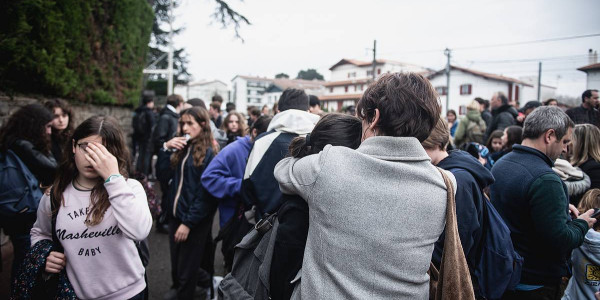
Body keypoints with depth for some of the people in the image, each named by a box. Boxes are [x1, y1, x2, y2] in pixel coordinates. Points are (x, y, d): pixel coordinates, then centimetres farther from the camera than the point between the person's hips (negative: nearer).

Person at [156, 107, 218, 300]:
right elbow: (162, 172, 1)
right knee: (175, 267, 17)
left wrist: (188, 223, -16)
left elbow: (205, 193, -16)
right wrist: (166, 148, -10)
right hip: (175, 214, 6)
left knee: (187, 270, 8)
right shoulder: (181, 149, 9)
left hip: (195, 220, -6)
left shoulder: (209, 153, -14)